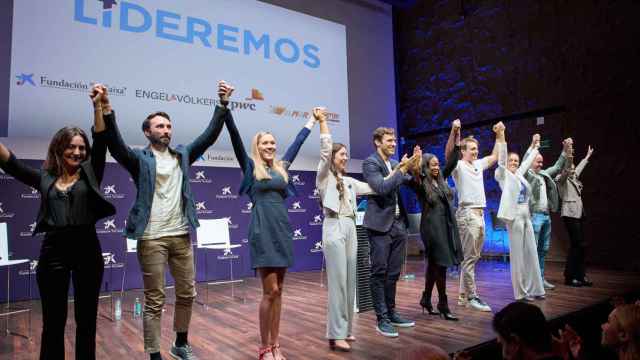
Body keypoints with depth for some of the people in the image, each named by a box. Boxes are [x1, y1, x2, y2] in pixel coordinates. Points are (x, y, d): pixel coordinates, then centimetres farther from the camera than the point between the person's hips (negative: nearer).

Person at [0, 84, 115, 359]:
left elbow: (101, 141, -5)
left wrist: (98, 106, -17)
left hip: (87, 248, -1)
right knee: (53, 322, 9)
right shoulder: (44, 178, 10)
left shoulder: (90, 174, 5)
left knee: (87, 320, 10)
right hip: (53, 250, 1)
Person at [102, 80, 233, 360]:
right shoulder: (140, 158, -1)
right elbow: (116, 145, -18)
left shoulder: (182, 155, 11)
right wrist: (107, 113, -35)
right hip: (151, 238, -4)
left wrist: (223, 105, -5)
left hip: (181, 236, 5)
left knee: (187, 294, 14)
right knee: (154, 301, 3)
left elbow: (209, 136, 4)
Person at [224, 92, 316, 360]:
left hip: (283, 228, 5)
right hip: (263, 230, -5)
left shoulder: (281, 167, 15)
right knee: (270, 290, -6)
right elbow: (235, 137, -7)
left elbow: (297, 143, 26)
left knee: (278, 290, 8)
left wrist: (311, 121, 37)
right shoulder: (250, 166, 2)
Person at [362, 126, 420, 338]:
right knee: (379, 273, 1)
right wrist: (403, 169, -16)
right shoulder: (370, 163, -7)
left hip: (398, 224, 7)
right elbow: (382, 188, -19)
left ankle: (391, 313, 24)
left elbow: (413, 183, 11)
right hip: (380, 225, -7)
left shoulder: (396, 164, 14)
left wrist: (414, 167, -5)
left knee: (393, 273, 13)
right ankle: (382, 319, 8)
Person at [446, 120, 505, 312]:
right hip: (467, 213, -8)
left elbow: (495, 156, 27)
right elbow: (448, 154, -25)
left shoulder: (479, 165, 17)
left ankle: (463, 295, 18)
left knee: (472, 257, 11)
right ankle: (472, 296, 0)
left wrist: (500, 135, 19)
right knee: (469, 257, -6)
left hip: (480, 214, 8)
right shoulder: (458, 166, -6)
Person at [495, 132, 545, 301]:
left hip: (526, 216, 8)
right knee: (518, 255, -3)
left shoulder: (519, 174, 16)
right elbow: (501, 159, -15)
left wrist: (535, 146, 37)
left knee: (531, 254, 9)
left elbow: (527, 161, 30)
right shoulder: (503, 174, -2)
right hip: (514, 216, -7)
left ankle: (533, 289, 18)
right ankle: (521, 292, 4)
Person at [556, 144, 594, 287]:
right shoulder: (562, 178, -4)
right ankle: (570, 277, -2)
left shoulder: (573, 178, 18)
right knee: (576, 245, -9)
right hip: (570, 214, -9)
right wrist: (569, 156, -39)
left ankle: (580, 275, 14)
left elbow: (579, 168, 36)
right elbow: (566, 169, -25)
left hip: (578, 213, 9)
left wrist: (587, 156, 47)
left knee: (579, 245, 7)